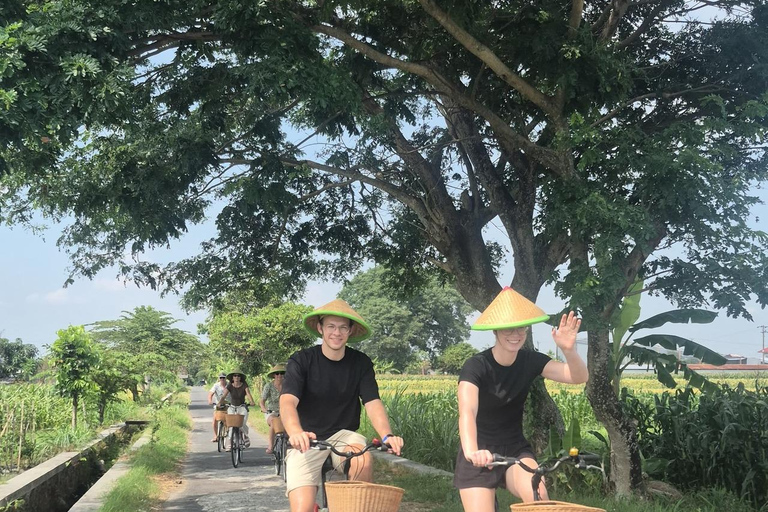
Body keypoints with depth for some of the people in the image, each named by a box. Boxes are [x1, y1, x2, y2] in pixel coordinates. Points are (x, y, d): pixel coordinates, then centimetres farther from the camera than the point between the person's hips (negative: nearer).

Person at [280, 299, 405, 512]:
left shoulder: (361, 363, -2)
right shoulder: (301, 361, -10)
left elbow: (373, 404, -10)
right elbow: (287, 402, -23)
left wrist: (387, 435, -31)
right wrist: (295, 432, -45)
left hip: (343, 435, 2)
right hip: (306, 442, -1)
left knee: (363, 459, -32)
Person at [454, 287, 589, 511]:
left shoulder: (531, 361, -6)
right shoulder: (476, 366, -20)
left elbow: (579, 377, -17)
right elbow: (467, 412, -36)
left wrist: (569, 350, -39)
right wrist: (471, 452, -55)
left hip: (515, 450, 3)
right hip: (479, 457, -2)